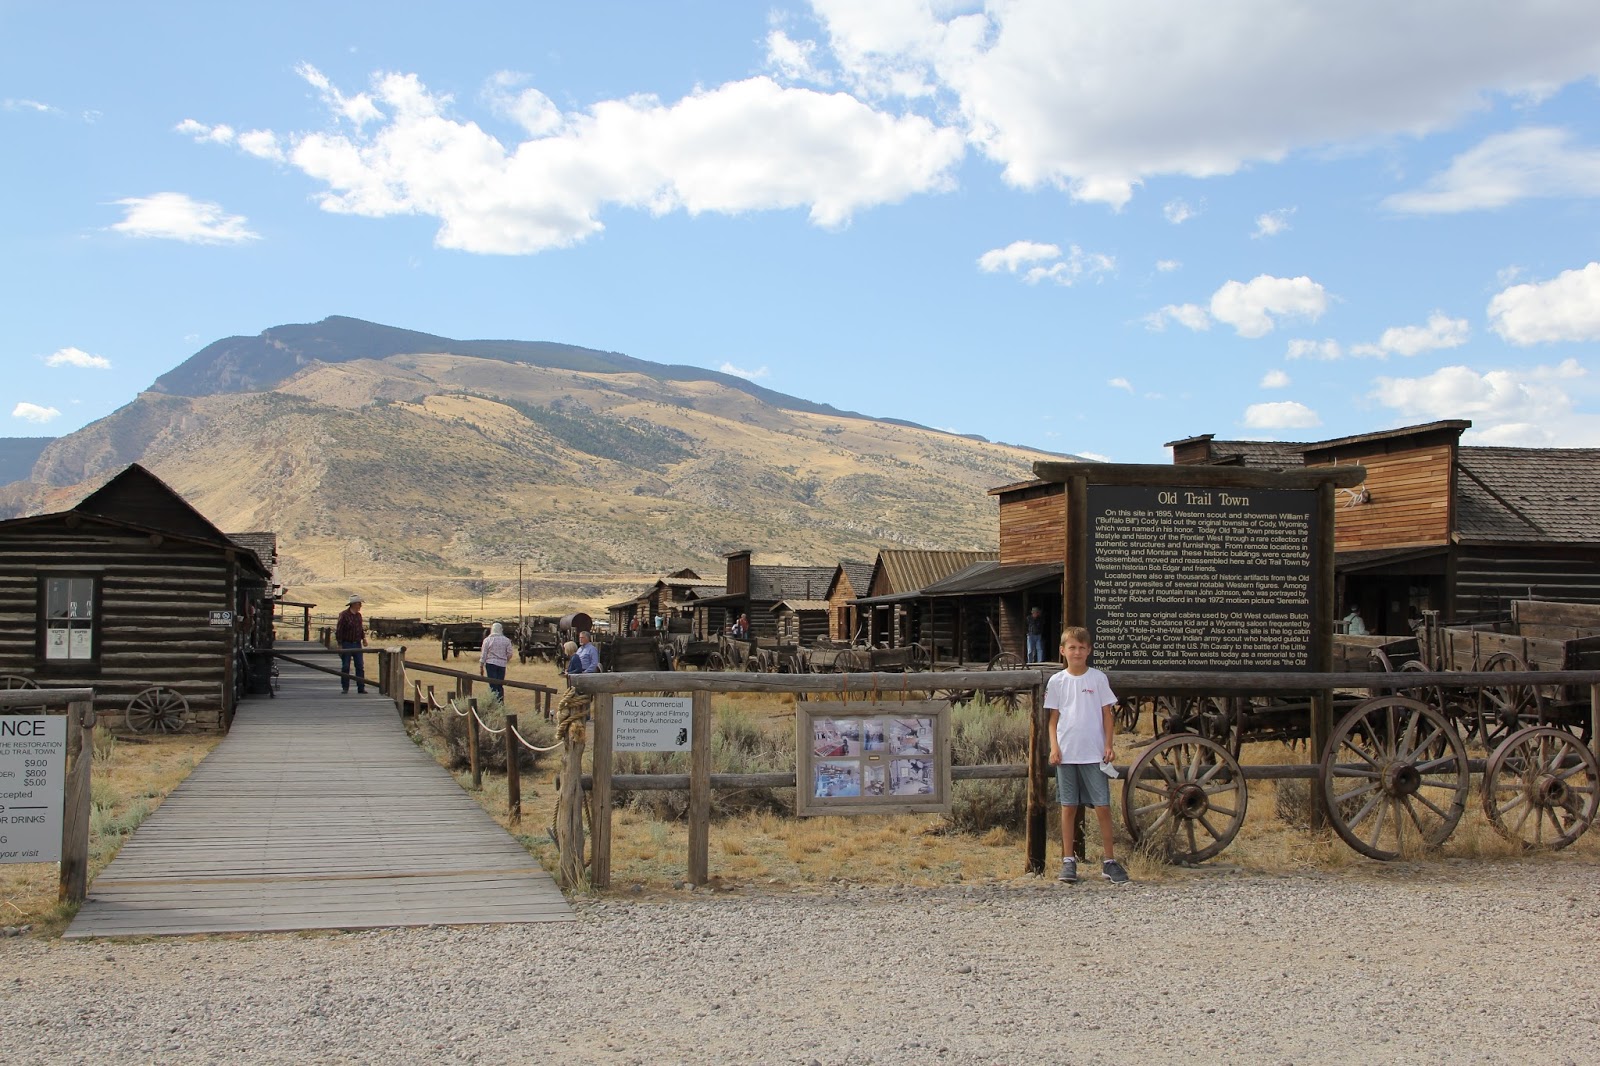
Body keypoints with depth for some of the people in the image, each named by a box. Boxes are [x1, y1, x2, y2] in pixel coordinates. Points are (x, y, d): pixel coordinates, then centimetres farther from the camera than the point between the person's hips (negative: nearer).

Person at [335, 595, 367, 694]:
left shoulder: (358, 615, 9)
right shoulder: (344, 615, -11)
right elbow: (339, 630, -12)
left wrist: (364, 638, 6)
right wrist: (340, 645, -14)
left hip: (357, 645, 6)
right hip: (346, 644, -6)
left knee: (360, 666, 2)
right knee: (345, 667, 2)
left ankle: (361, 688, 6)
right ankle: (345, 688, 10)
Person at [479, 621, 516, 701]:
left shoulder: (487, 640, -4)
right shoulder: (506, 640, 1)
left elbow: (483, 654, -3)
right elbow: (510, 653, 3)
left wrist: (481, 666, 6)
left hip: (490, 663, -2)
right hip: (502, 664, 2)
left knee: (493, 685, 0)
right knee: (500, 685, 12)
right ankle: (501, 703, 12)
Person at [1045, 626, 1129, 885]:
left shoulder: (1098, 678, 2)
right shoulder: (1057, 682, 5)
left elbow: (1107, 714, 4)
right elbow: (1054, 718, 7)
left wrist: (1108, 746, -3)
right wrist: (1054, 747, -4)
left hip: (1094, 754, -1)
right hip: (1066, 754, 1)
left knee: (1103, 807, -2)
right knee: (1068, 807, 7)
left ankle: (1110, 862, 4)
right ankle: (1068, 860, 13)